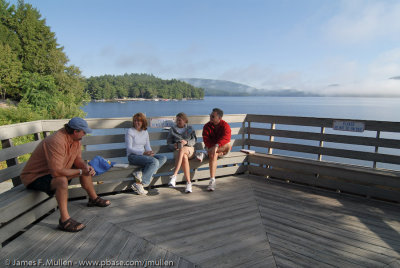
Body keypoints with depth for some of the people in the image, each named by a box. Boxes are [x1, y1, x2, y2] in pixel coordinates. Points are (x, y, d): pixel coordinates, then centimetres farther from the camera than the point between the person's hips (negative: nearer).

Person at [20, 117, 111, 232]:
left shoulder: (75, 139, -6)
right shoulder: (56, 141, -34)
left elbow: (78, 159, 3)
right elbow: (57, 171, -37)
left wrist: (86, 167, -19)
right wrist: (80, 171, -26)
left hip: (55, 170, 9)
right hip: (34, 177, -9)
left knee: (86, 170, 8)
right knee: (62, 181, -37)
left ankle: (94, 198, 22)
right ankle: (64, 220, -29)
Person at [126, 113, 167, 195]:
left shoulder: (145, 132, 17)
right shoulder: (130, 132, -1)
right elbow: (129, 148, -9)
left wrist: (150, 153, -9)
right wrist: (143, 153, -22)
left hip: (143, 155, 7)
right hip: (133, 156, -6)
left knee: (163, 158, -17)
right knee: (154, 161, -31)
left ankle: (141, 173, -27)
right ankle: (138, 184, -26)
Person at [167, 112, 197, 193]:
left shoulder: (190, 129, 22)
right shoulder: (172, 129, 22)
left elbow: (194, 140, 9)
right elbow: (169, 142, 15)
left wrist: (186, 142, -13)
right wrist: (173, 146, -9)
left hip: (190, 150, -1)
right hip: (177, 151, 1)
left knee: (182, 149, -39)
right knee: (184, 157, -38)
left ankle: (174, 176, -47)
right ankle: (188, 182, -39)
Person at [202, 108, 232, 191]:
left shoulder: (225, 125, -8)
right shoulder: (207, 126, -1)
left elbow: (226, 138, -27)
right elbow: (206, 140, -12)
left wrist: (216, 146, -45)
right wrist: (214, 148, -27)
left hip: (222, 148, 0)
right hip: (211, 147, 0)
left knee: (228, 145, -34)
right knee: (213, 155, -35)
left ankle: (205, 154, -31)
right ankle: (212, 180, -38)